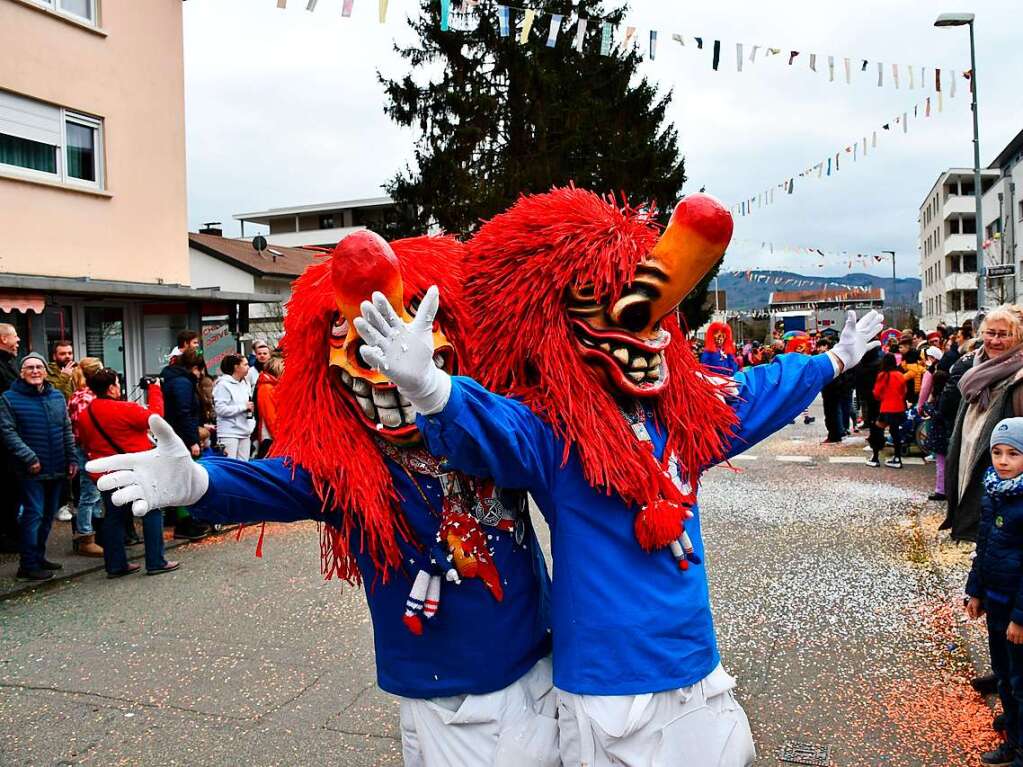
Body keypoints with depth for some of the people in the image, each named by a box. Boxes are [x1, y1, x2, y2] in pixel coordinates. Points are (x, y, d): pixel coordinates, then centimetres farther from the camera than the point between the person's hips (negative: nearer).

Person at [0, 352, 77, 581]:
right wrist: (29, 458, -17)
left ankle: (38, 556, 26)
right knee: (34, 515, -5)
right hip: (32, 470, -5)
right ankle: (28, 566, 3)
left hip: (57, 469, 5)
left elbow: (67, 431, 14)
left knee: (48, 515, 13)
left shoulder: (57, 397, 10)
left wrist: (71, 459, 8)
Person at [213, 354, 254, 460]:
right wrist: (244, 407, -15)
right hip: (229, 433, -7)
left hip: (245, 432, 7)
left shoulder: (245, 384, 14)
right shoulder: (223, 384, -8)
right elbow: (221, 409, -17)